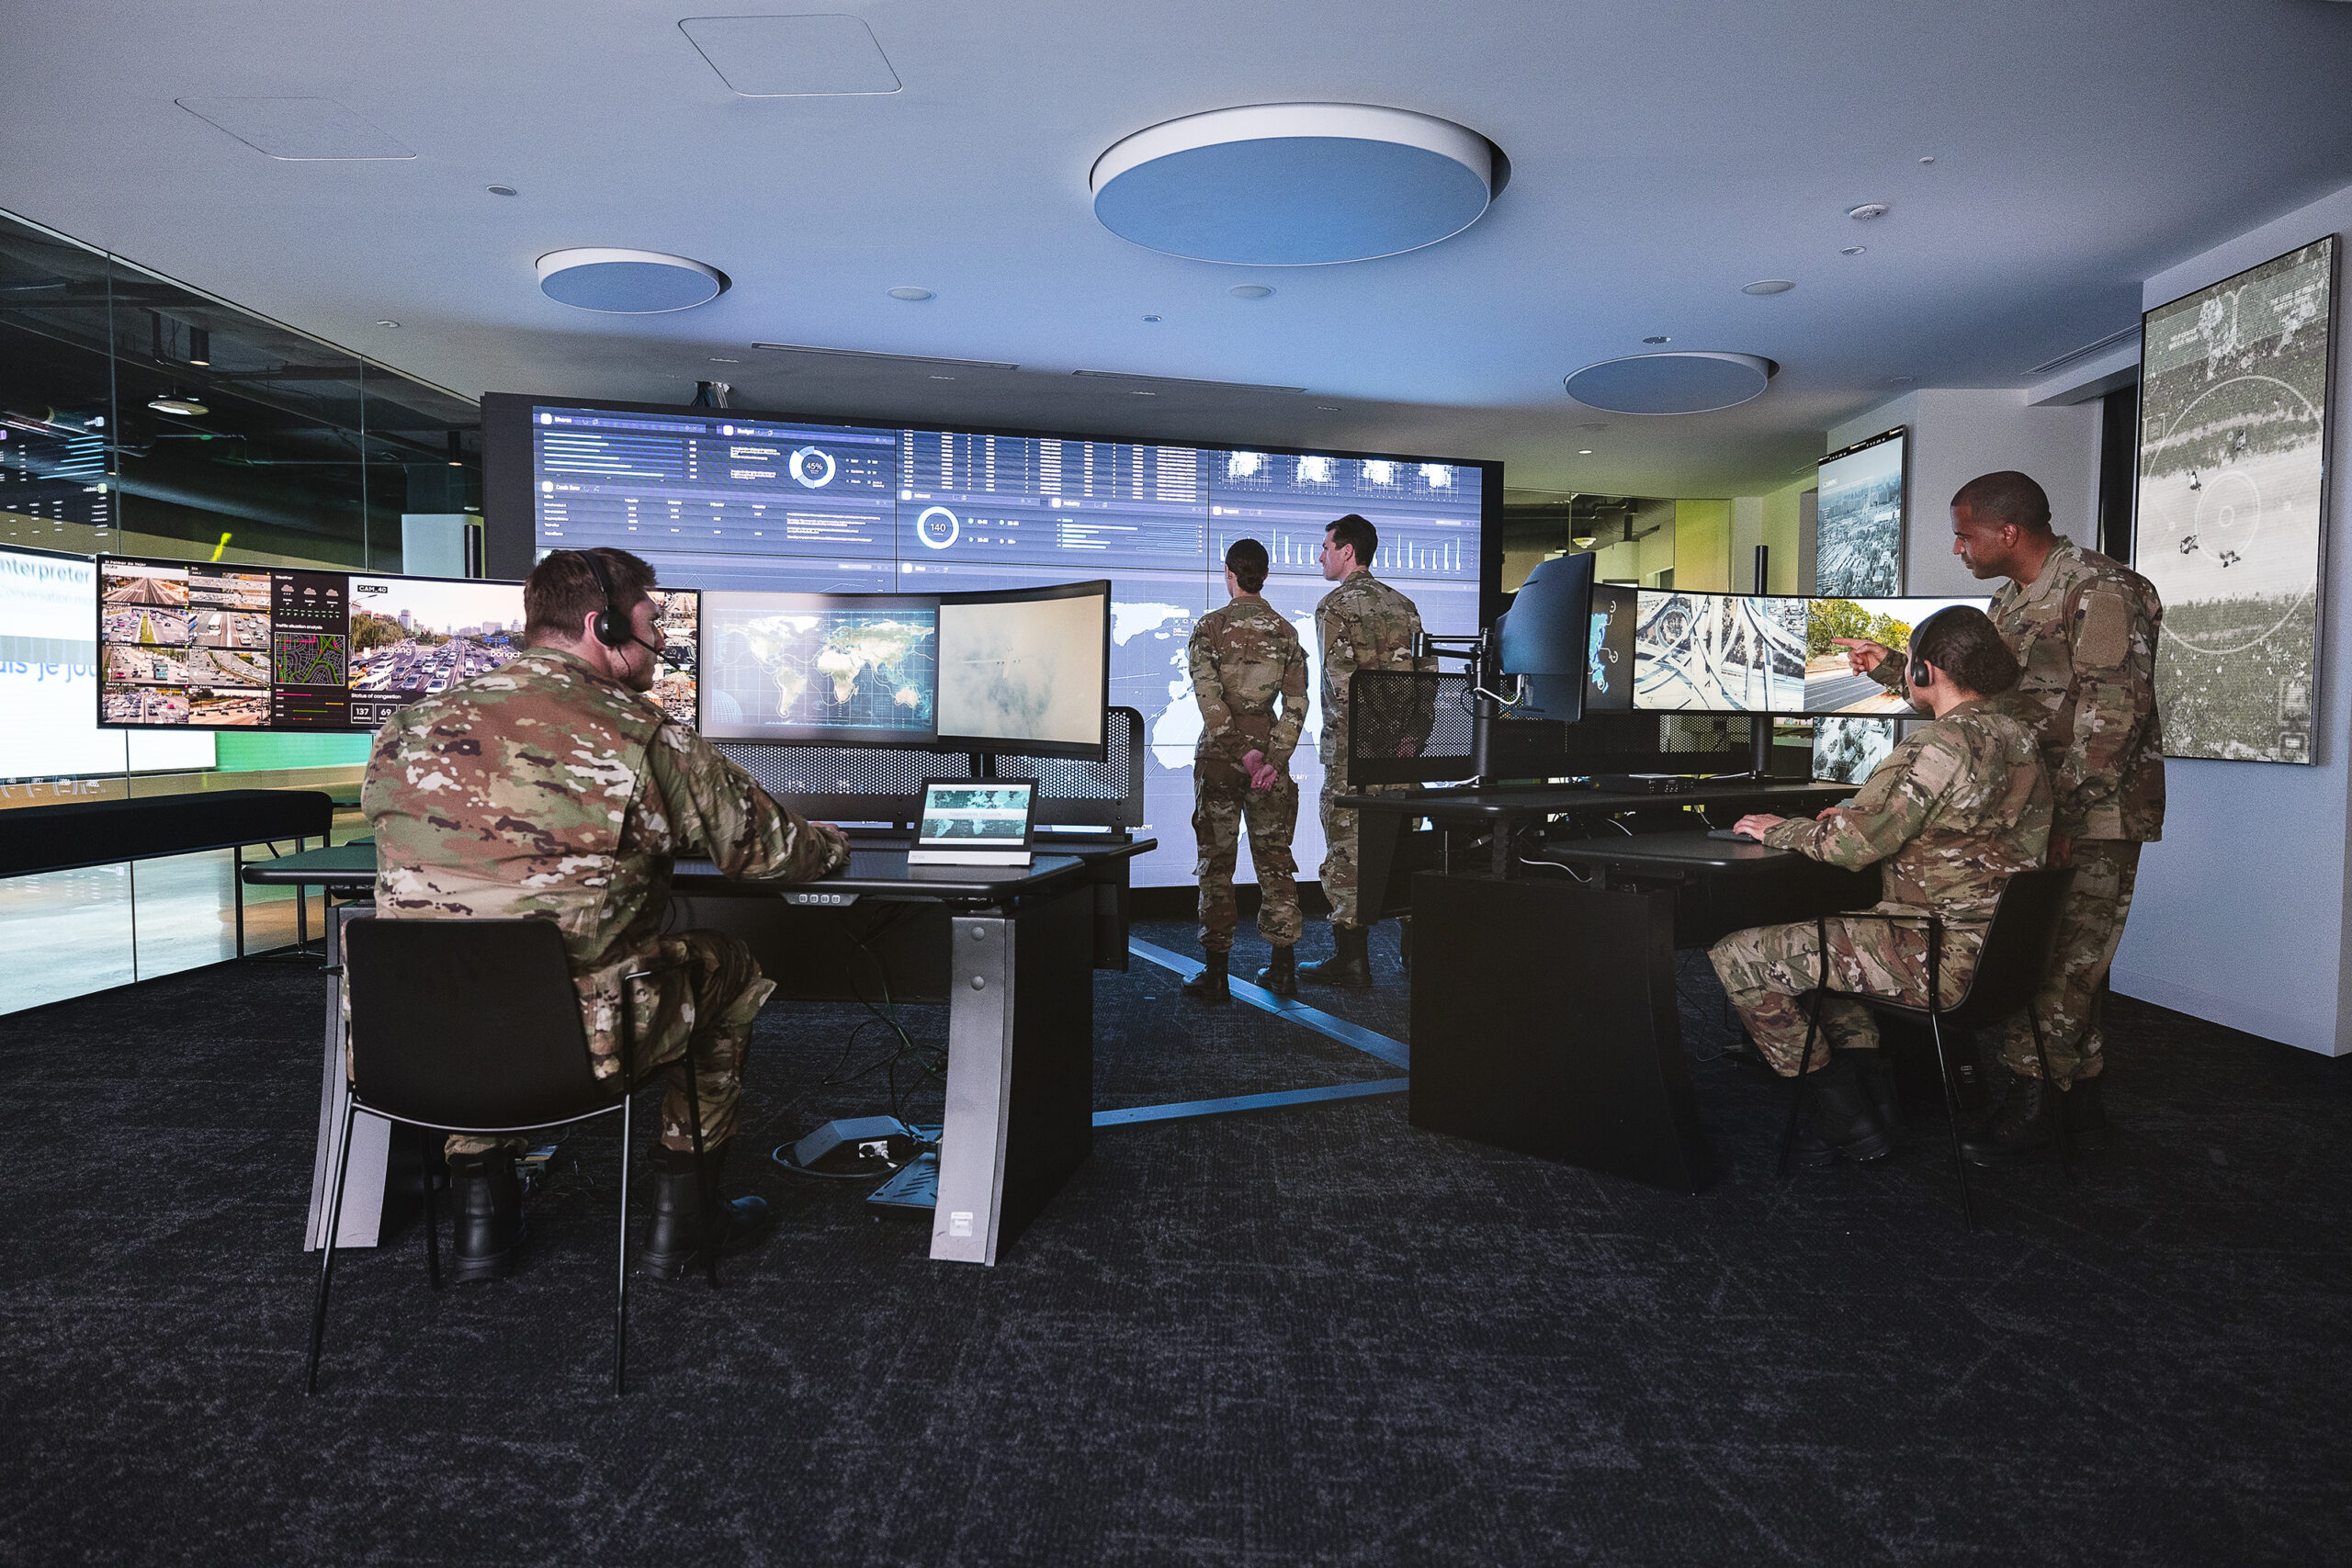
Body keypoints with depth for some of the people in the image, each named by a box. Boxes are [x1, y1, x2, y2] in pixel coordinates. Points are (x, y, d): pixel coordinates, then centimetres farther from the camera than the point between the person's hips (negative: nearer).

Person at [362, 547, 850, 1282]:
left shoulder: (410, 728, 2)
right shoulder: (644, 739, -12)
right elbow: (768, 845, -2)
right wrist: (829, 845, 22)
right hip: (586, 1043, -4)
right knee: (725, 965, 21)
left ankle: (480, 1211, 37)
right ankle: (679, 1216, 30)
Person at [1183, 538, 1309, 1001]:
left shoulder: (1210, 627, -4)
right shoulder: (1286, 632, 5)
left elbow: (1208, 697, -15)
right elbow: (1296, 703, -2)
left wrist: (1242, 751, -15)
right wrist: (1274, 759, -6)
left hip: (1219, 754, -3)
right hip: (1268, 747, 3)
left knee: (1216, 861, 3)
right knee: (1274, 857, 10)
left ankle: (1216, 973, 5)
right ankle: (1283, 968, 13)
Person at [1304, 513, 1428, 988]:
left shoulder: (1335, 605, -6)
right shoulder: (1403, 604, 14)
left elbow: (1341, 677, -16)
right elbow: (1428, 671, 11)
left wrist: (1357, 734, -12)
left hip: (1351, 749, -7)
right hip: (1401, 751, 7)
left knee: (1346, 851, 0)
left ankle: (1350, 958, 4)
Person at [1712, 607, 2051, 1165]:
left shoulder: (1937, 748, -22)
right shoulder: (2019, 738, 9)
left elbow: (1849, 847, -22)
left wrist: (1780, 829, -3)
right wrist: (1861, 814, 17)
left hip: (1942, 959, -10)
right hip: (1997, 946, 11)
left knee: (1735, 954, -6)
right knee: (1817, 932, 30)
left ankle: (1846, 1123, 5)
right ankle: (1871, 1092, 22)